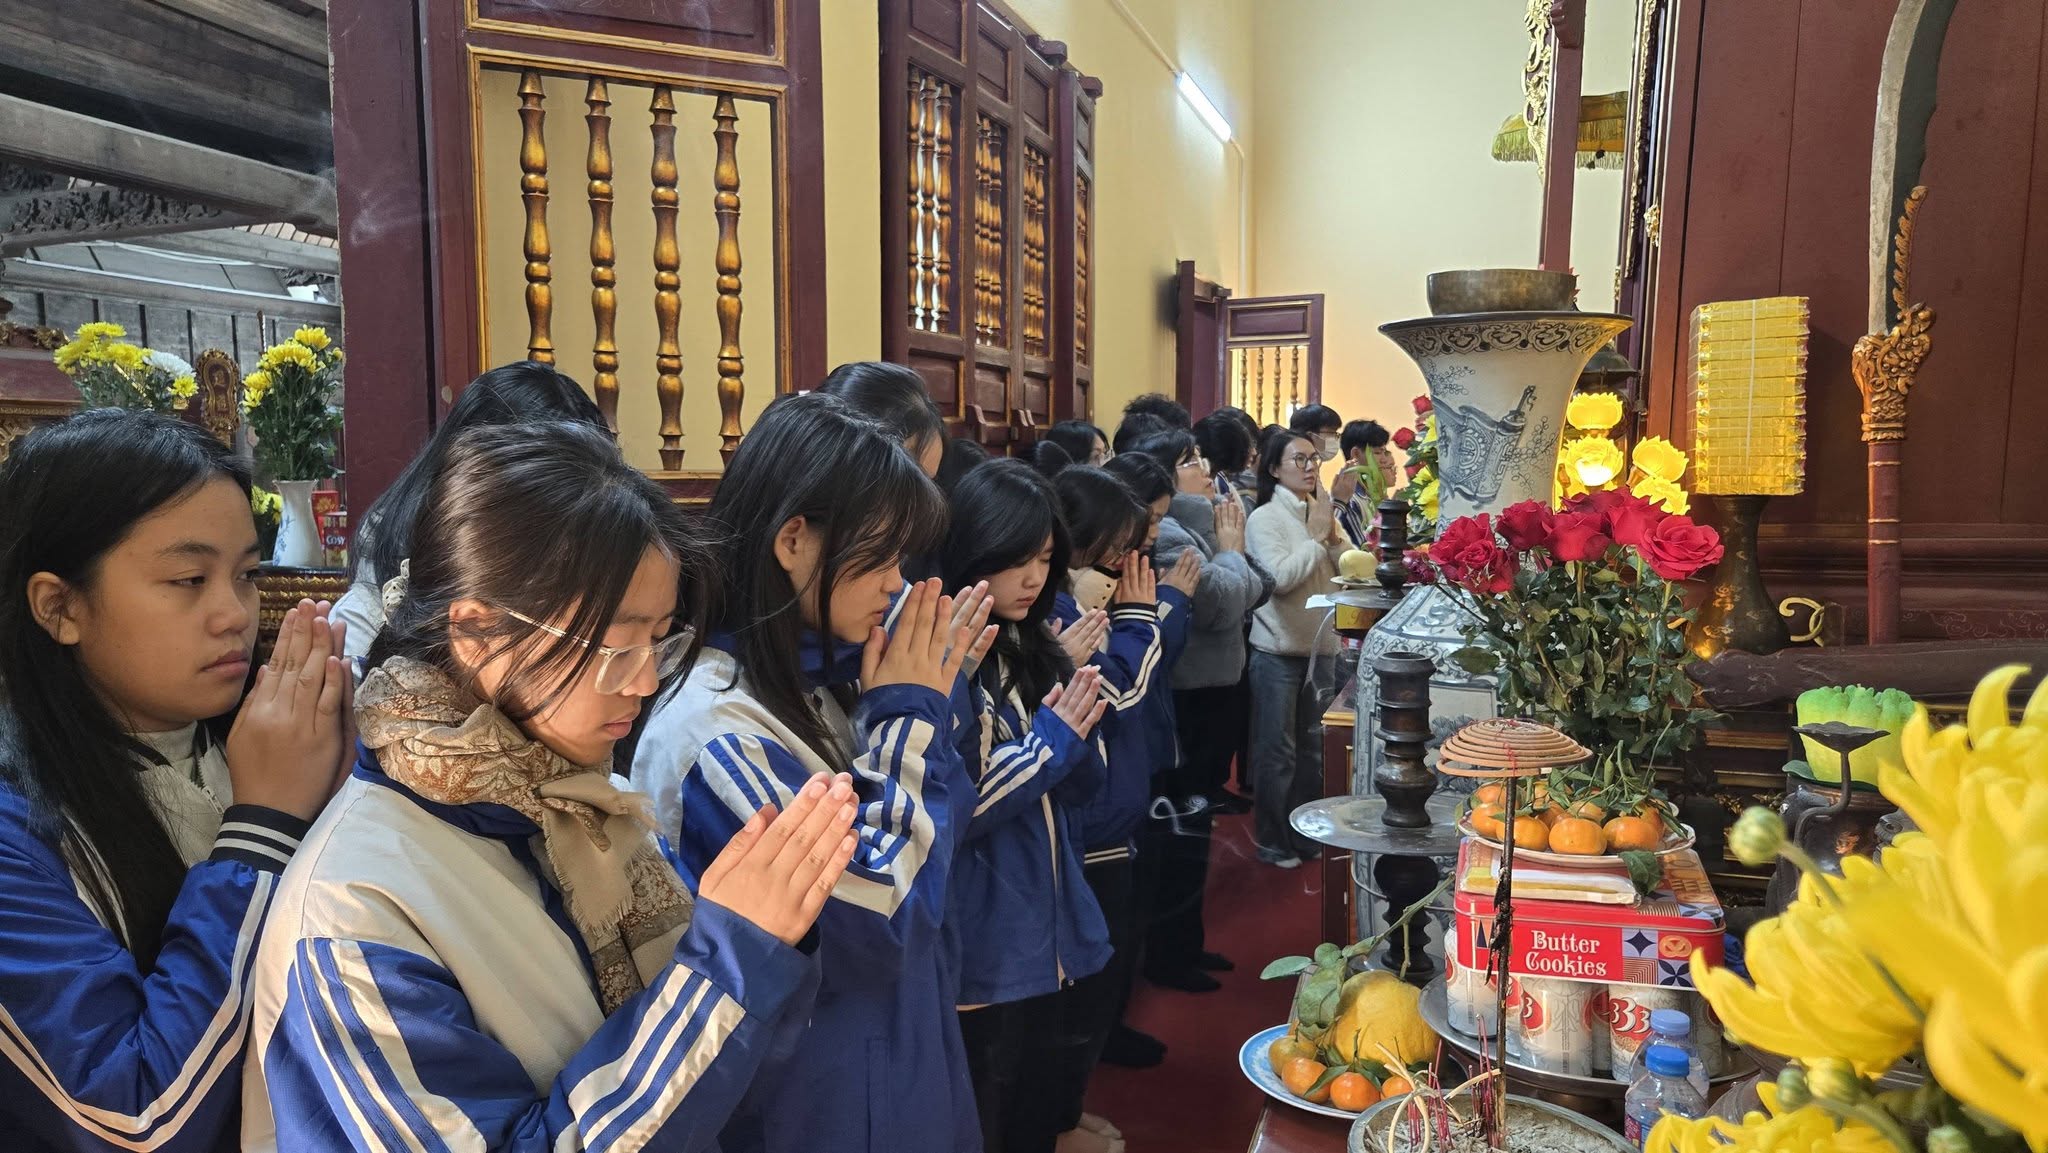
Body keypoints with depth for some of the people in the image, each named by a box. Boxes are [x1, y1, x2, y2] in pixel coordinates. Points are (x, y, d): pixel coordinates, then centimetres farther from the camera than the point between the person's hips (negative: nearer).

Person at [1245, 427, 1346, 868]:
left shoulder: (1321, 514, 8)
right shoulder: (1265, 518, -10)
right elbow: (1280, 578, -21)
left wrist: (1332, 536, -9)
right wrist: (1316, 538, -12)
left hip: (1321, 645, 6)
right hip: (1279, 649, -6)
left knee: (1313, 745, 15)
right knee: (1277, 749, 3)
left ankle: (1307, 833, 29)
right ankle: (1273, 841, 15)